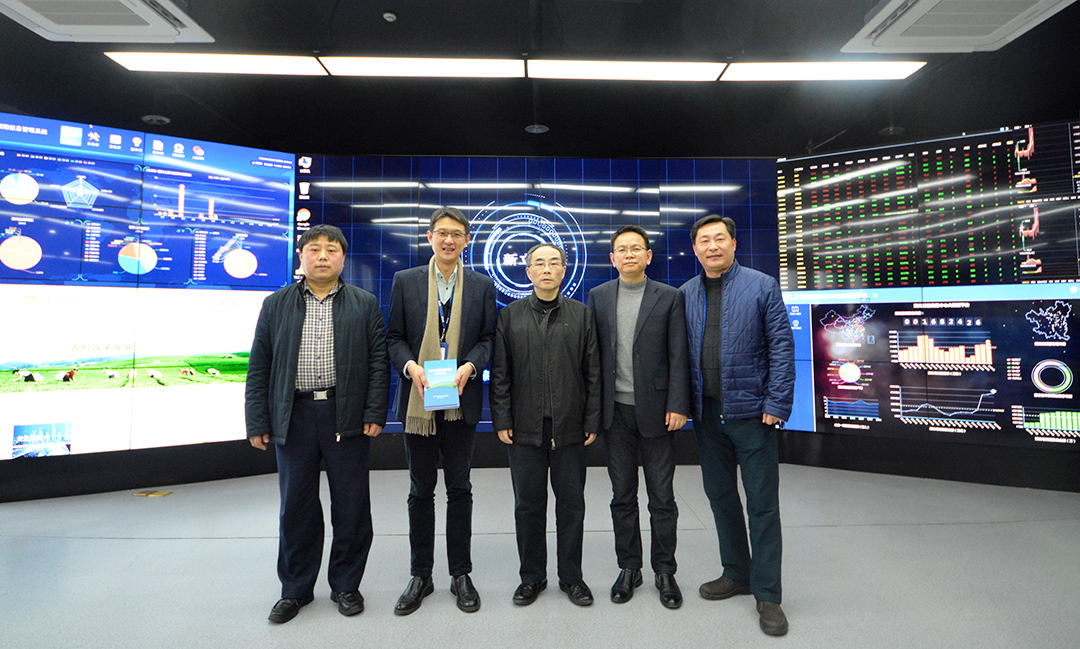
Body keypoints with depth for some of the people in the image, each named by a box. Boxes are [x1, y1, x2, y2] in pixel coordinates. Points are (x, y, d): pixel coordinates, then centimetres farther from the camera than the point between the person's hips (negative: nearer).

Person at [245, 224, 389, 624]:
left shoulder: (365, 305, 6)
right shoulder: (275, 305, 10)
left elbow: (378, 362, 1)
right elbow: (259, 367, 7)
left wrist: (374, 415, -7)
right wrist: (257, 423, 1)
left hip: (347, 417, -1)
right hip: (294, 418, 1)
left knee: (351, 507, 7)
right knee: (296, 507, 11)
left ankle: (346, 585, 26)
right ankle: (295, 589, 30)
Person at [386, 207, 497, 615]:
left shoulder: (482, 285, 6)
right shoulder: (405, 281, 6)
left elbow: (488, 337, 5)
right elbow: (394, 336, 4)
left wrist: (469, 366, -13)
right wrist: (411, 366, -14)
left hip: (461, 399, 0)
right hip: (417, 399, 0)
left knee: (459, 489, 10)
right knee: (421, 490, 11)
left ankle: (461, 574, 25)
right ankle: (420, 576, 27)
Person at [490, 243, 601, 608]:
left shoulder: (581, 315, 5)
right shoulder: (510, 316, 6)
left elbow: (593, 373, 3)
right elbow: (500, 372, 3)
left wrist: (592, 421, -2)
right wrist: (501, 420, -2)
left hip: (570, 428, 0)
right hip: (525, 428, 0)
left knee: (571, 505, 10)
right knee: (528, 505, 10)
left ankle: (571, 577, 28)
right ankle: (532, 576, 29)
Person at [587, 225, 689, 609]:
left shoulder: (669, 297, 1)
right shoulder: (598, 296, 6)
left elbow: (678, 357, -2)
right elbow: (592, 353, 5)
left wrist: (678, 405, -10)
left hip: (656, 410, -1)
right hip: (615, 412, 2)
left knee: (662, 497, 9)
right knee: (622, 496, 12)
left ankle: (664, 571, 27)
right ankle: (629, 568, 29)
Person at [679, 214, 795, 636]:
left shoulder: (762, 286, -3)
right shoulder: (684, 295, 7)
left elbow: (782, 347, -6)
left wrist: (777, 404, -12)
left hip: (750, 410, -4)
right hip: (706, 412, 4)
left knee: (762, 502, 4)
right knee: (720, 495, 15)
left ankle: (767, 595, 19)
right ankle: (737, 574, 34)